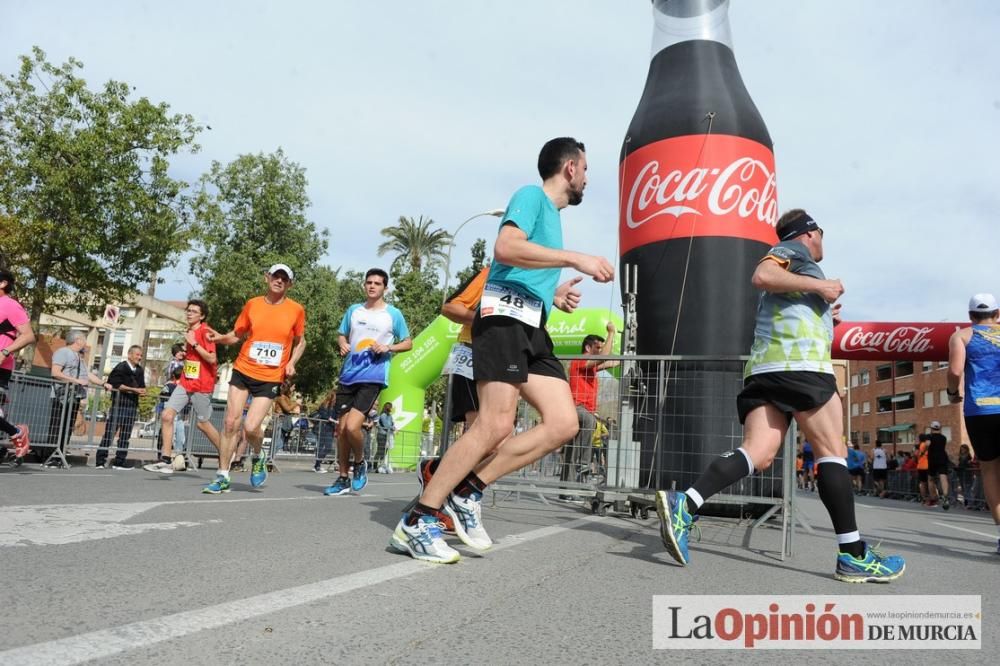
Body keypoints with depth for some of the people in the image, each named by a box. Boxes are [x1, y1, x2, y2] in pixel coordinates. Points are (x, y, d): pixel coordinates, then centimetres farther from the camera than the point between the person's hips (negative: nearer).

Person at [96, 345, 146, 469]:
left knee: (125, 434, 6)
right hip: (119, 402, -6)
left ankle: (120, 461, 11)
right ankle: (100, 460, -2)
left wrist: (142, 391, -6)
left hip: (132, 404, 6)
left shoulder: (140, 370, 16)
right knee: (110, 431, -6)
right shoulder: (121, 367, -3)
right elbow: (116, 384, -10)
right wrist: (133, 389, -14)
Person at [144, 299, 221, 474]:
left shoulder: (205, 332, -12)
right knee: (167, 415, -4)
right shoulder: (190, 331, 12)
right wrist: (182, 356, 10)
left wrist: (194, 343, -21)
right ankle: (166, 460, 0)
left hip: (201, 386, -7)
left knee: (202, 424, 3)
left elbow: (212, 358, -21)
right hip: (185, 382, 7)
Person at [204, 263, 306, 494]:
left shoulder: (296, 310, -1)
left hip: (271, 378, -2)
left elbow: (300, 342, 13)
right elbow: (238, 335, 13)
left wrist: (292, 363, -3)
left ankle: (258, 458, 22)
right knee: (231, 422, -2)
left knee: (251, 427, -12)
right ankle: (222, 477, 11)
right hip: (243, 371, 2)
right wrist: (221, 337, -8)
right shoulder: (252, 304, 3)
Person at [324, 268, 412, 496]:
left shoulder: (393, 314, 0)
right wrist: (343, 345, -1)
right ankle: (343, 479, 20)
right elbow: (342, 335, 22)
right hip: (348, 375, 5)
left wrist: (388, 347, -12)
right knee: (341, 428, 6)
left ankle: (360, 463, 11)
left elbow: (408, 343, 6)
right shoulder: (353, 310, 11)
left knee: (352, 426, -19)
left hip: (373, 377, -5)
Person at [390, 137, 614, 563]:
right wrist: (575, 259, -17)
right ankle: (415, 523, -9)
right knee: (495, 424, -17)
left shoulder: (552, 214, 28)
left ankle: (468, 491, 2)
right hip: (505, 316, -9)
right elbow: (506, 247, -19)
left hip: (532, 327, 9)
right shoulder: (531, 196, 0)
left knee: (564, 424, -2)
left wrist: (554, 296, 16)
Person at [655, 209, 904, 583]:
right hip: (799, 364, -8)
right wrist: (819, 286, -7)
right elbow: (762, 276, -13)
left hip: (765, 369, 8)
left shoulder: (794, 262, 36)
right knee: (832, 451, -3)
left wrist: (824, 320, 30)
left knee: (759, 454, -8)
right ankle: (853, 556, -1)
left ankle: (684, 505, -26)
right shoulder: (794, 250, 10)